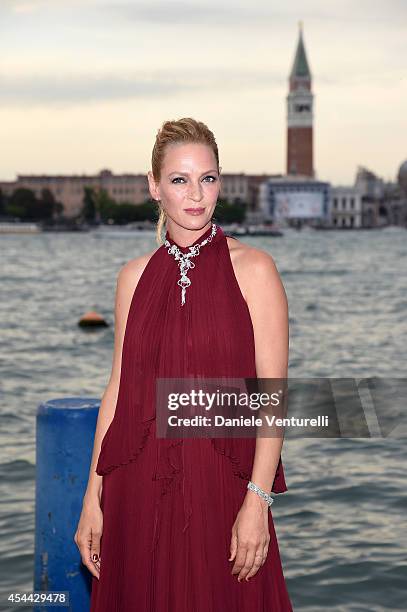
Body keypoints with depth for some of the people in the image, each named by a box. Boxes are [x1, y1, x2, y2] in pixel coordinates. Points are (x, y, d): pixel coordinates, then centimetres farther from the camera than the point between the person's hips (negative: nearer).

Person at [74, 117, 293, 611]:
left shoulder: (252, 269, -4)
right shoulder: (134, 276, 7)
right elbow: (118, 389, 8)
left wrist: (257, 500, -15)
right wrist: (93, 498, 4)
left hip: (221, 485, -3)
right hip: (139, 489, 3)